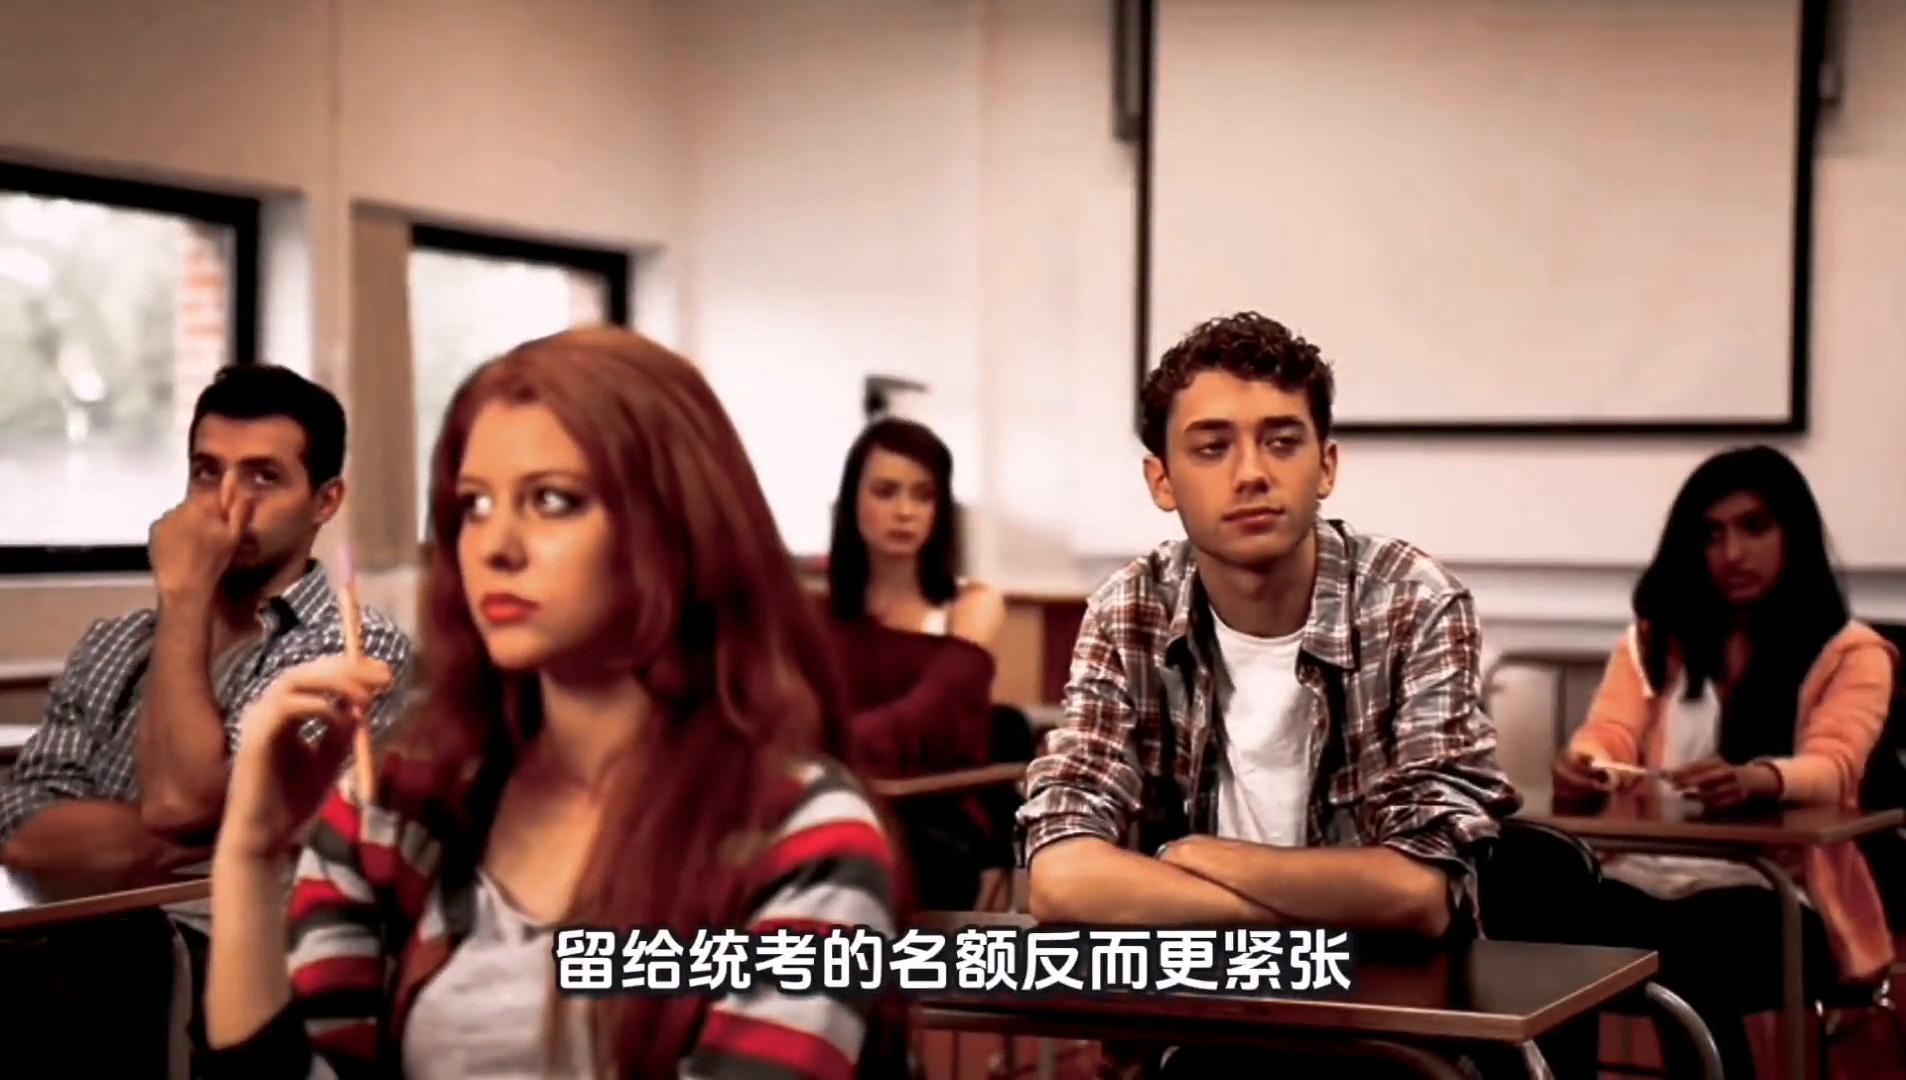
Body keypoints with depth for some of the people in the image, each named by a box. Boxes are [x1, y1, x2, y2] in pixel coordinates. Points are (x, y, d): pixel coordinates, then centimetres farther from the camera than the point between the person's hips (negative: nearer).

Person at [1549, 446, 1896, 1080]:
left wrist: (1753, 782, -36)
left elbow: (1831, 767, -12)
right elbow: (1611, 735, 3)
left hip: (1778, 895, -3)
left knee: (1690, 960, -36)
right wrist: (1582, 767, -24)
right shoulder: (1654, 639, 18)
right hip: (1646, 879, 3)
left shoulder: (1851, 654, 6)